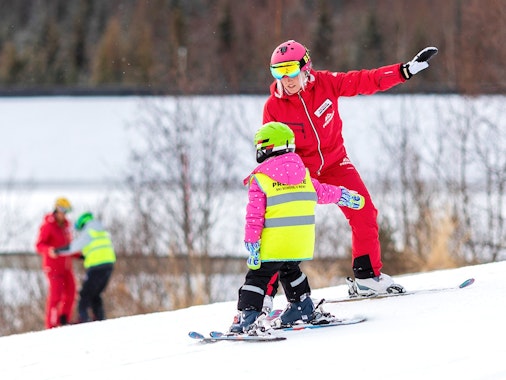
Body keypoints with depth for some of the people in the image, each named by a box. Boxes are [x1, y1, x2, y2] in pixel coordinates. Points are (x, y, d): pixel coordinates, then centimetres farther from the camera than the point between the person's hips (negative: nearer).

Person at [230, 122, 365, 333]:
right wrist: (346, 197, 37)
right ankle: (303, 309, 34)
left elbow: (255, 216, -9)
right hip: (301, 243, 5)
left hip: (273, 245, -5)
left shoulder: (259, 179, -6)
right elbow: (322, 192, 20)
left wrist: (251, 244, -7)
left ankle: (246, 318, -9)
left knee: (258, 277, 1)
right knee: (290, 271, 29)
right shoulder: (303, 174, 9)